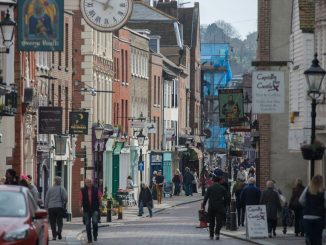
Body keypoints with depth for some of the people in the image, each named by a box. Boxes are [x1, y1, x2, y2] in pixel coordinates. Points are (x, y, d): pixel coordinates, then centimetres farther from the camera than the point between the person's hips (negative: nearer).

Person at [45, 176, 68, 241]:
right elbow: (65, 198, -7)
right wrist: (64, 204, 12)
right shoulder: (62, 189, 0)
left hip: (51, 207, 1)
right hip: (59, 207, -1)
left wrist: (46, 207, 10)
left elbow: (46, 199, 4)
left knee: (52, 222, 6)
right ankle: (59, 231, -20)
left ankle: (54, 235, 0)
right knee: (59, 221, 5)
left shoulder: (50, 189, 4)